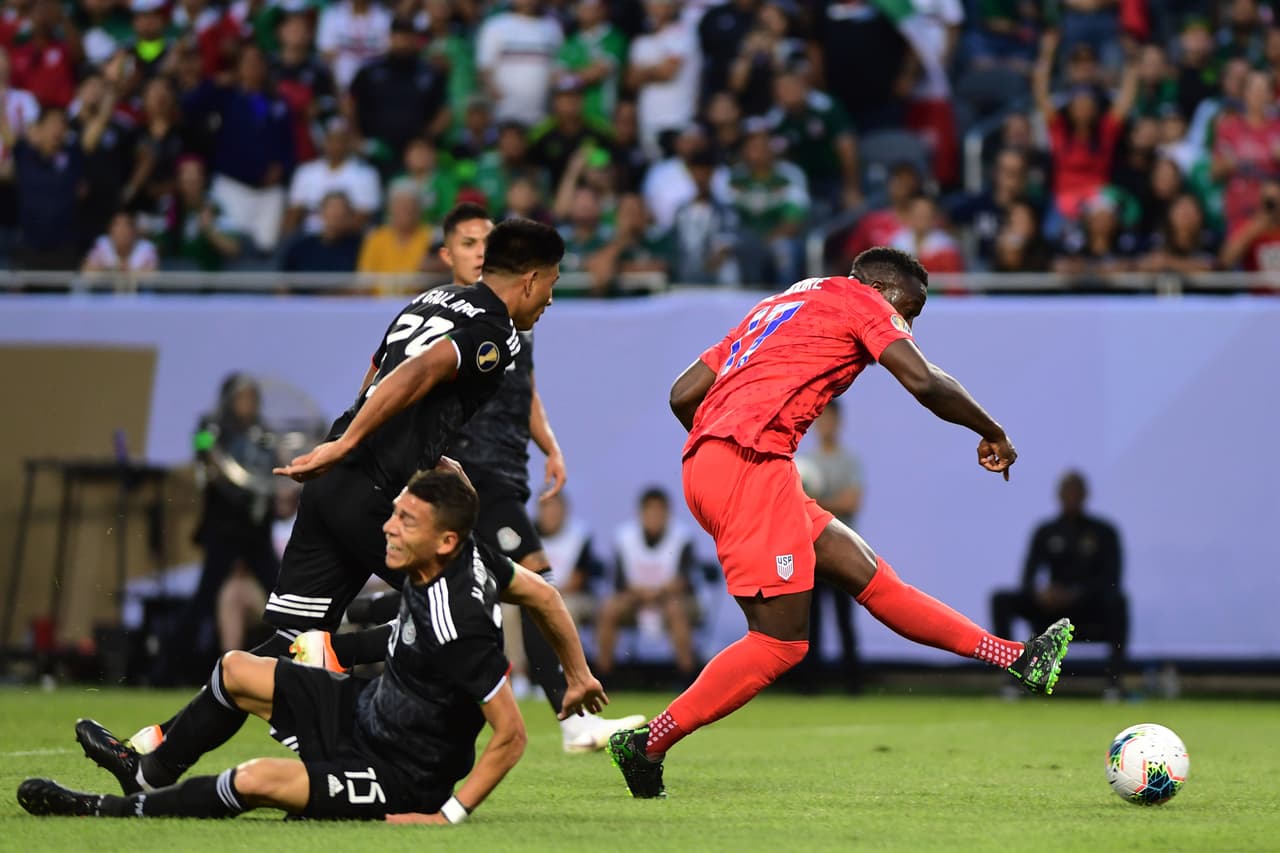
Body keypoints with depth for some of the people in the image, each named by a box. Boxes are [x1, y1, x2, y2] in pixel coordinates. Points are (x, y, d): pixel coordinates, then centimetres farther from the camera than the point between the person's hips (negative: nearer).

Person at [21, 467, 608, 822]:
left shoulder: (457, 627, -36)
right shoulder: (471, 557, -11)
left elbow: (511, 735, -31)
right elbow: (542, 595, 7)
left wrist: (448, 815, -27)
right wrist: (577, 675, 21)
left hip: (399, 776, -10)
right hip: (366, 710, 10)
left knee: (255, 782, -27)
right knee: (235, 671, 15)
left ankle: (118, 811, -5)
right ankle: (149, 773, 38)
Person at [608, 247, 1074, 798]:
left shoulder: (777, 306, 30)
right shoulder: (860, 300, 7)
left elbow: (683, 394, 24)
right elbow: (923, 383, -6)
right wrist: (993, 433, 8)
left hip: (704, 463, 10)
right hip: (752, 464, -10)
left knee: (867, 573, 9)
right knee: (781, 641, -9)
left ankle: (1018, 660, 12)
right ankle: (646, 747, -8)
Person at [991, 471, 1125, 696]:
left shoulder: (1103, 531, 2)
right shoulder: (1045, 532, 9)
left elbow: (1110, 579, -9)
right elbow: (1029, 575, 2)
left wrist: (1074, 595, -24)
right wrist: (1038, 592, -23)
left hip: (1090, 606, -3)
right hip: (1052, 605, 3)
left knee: (1116, 599, -36)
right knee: (1001, 599, -19)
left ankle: (1114, 678, -41)